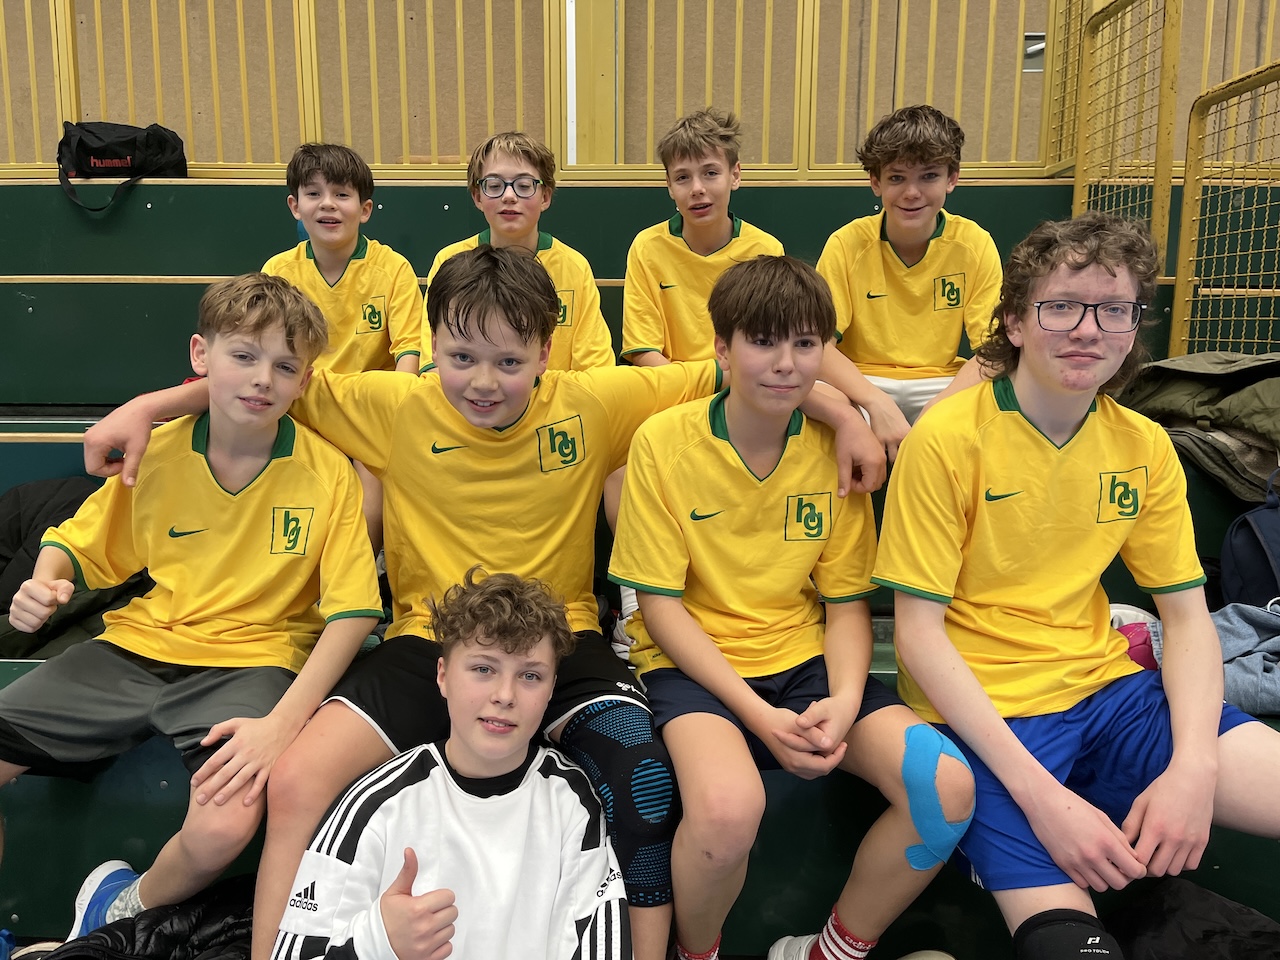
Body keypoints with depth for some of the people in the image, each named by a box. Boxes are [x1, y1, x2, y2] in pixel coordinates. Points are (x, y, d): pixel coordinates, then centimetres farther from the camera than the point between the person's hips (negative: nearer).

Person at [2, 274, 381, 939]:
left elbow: (352, 612, -10)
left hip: (250, 661, -3)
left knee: (226, 826, -28)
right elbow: (76, 545, 16)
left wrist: (282, 723, -21)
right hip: (132, 648, 4)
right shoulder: (154, 453, 2)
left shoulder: (327, 473, -7)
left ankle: (125, 911, 9)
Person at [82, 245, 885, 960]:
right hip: (429, 641, 1)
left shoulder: (593, 404, -5)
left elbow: (727, 373, 1)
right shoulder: (398, 408, -3)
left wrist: (844, 414, -5)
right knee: (295, 784, -19)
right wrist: (146, 407, 1)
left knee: (645, 779, -27)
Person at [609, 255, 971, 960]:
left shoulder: (837, 447, 0)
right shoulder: (663, 441, -10)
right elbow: (661, 605, -8)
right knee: (729, 805, -34)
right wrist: (759, 715, -17)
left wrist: (845, 701, -14)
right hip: (694, 665, -3)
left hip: (805, 661, 4)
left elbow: (846, 602, 5)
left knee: (946, 786, -18)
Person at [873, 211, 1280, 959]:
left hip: (1107, 689, 6)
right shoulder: (947, 440, -13)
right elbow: (918, 632, -14)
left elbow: (1188, 617, 6)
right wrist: (1040, 794, -20)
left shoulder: (1144, 445, 4)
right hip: (986, 710, -5)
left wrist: (1194, 766, -12)